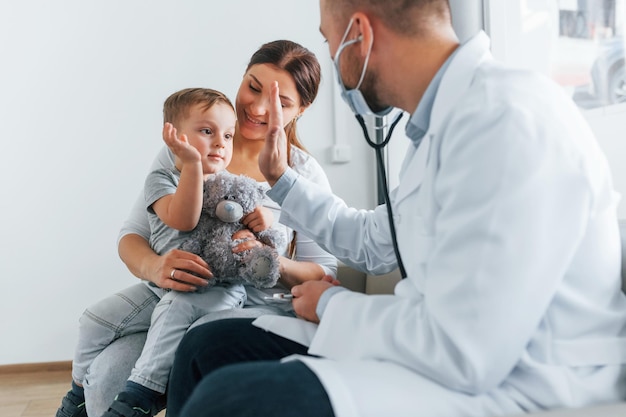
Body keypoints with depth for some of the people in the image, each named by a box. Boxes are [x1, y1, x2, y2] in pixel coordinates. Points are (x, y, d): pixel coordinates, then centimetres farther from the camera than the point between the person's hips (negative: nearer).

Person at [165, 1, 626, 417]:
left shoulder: (509, 119, -21)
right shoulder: (441, 125, 12)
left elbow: (463, 351, -25)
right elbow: (371, 242, 27)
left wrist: (333, 306, -8)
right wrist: (281, 178, 28)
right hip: (459, 353, 9)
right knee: (208, 347, 6)